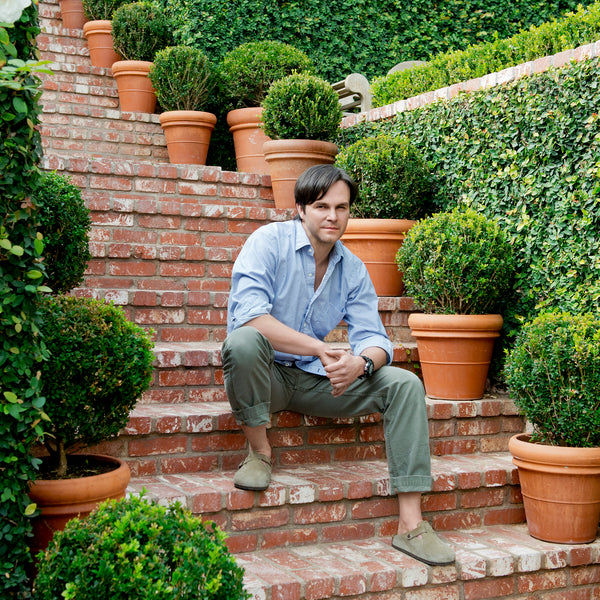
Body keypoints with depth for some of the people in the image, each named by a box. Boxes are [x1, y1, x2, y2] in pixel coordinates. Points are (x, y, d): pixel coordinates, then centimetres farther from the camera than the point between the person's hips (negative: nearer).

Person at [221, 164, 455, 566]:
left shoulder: (353, 269, 5)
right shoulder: (269, 242, -11)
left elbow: (374, 338, 0)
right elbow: (248, 313, -26)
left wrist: (361, 362, -27)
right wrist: (321, 349, -31)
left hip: (317, 379, 5)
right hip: (267, 374, -5)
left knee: (405, 384, -13)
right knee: (243, 341, -38)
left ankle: (411, 524, -15)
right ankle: (260, 453, -13)